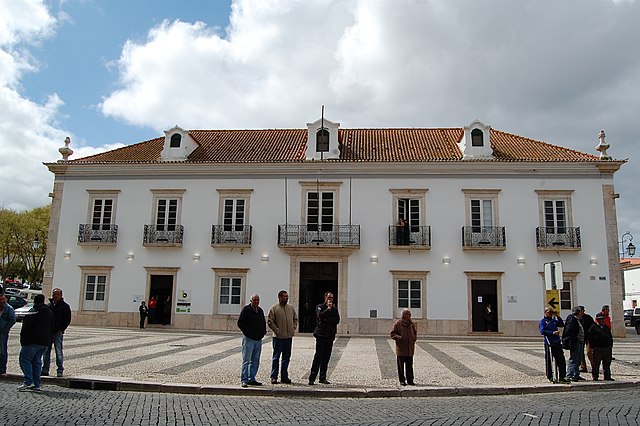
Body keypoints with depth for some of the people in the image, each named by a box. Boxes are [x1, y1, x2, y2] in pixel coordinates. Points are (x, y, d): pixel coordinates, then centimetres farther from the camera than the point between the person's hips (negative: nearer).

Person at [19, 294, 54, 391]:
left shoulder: (34, 311, -9)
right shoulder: (50, 312, 15)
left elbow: (26, 326, -14)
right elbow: (53, 327, 18)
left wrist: (22, 338, -4)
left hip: (33, 340, -7)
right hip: (45, 342, 7)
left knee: (25, 359, -2)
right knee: (37, 361, 12)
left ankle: (28, 382, -12)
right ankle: (37, 384, 9)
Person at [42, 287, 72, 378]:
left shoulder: (65, 306, 1)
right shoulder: (49, 305, 14)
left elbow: (67, 320, -1)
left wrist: (61, 329, -10)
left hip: (58, 333, -5)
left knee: (59, 352, -3)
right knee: (46, 351, 7)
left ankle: (60, 370, 3)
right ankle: (45, 370, 16)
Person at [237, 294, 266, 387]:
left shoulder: (260, 310, 15)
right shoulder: (246, 310, -5)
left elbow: (263, 323, 25)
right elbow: (240, 323, -8)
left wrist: (263, 332, 10)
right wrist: (248, 332, -12)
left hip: (258, 339, 7)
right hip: (248, 338, -7)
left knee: (255, 361, 9)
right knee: (246, 360, -6)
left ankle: (251, 379, 17)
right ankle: (244, 380, -1)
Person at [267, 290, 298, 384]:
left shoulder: (291, 308, 10)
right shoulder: (274, 308, -6)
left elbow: (295, 319, 20)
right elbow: (270, 321, -8)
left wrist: (293, 328, 8)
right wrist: (277, 330, -11)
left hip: (289, 336, 5)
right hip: (278, 337, -5)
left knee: (286, 357, 10)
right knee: (276, 357, 2)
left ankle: (284, 376, 20)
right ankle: (274, 377, 9)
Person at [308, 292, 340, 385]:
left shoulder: (334, 309, 16)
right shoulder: (319, 307, 4)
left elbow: (337, 320, 0)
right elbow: (320, 316, -16)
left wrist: (327, 320, -10)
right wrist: (328, 308, -11)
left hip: (330, 336, 5)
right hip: (321, 335, -4)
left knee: (326, 357, 5)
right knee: (318, 356, -10)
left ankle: (323, 378, 12)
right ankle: (312, 378, -8)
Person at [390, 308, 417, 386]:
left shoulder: (412, 324, 10)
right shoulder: (398, 323, -6)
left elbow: (415, 333, 24)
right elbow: (393, 334, -5)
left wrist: (415, 338, 5)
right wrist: (399, 337, -20)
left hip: (410, 348, 4)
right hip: (401, 348, -4)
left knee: (410, 366, 8)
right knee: (401, 366, 4)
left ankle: (410, 380, 16)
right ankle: (402, 380, 13)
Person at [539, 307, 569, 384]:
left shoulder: (553, 320, 18)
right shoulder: (542, 321, -2)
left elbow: (562, 324, 16)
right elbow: (542, 331, -13)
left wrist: (557, 316, 7)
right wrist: (553, 333, -22)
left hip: (557, 343, 6)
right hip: (549, 344, -6)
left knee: (561, 360, 5)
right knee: (549, 361, 2)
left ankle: (562, 377, 11)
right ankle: (550, 377, 12)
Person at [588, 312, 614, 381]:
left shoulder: (606, 327, 19)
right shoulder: (593, 327, 0)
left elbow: (610, 336, 23)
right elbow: (590, 338, -4)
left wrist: (611, 344, 12)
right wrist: (593, 346, -10)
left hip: (607, 348, 6)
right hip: (597, 348, -6)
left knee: (607, 363, 10)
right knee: (596, 363, -1)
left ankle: (607, 376, 19)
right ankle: (595, 376, 6)